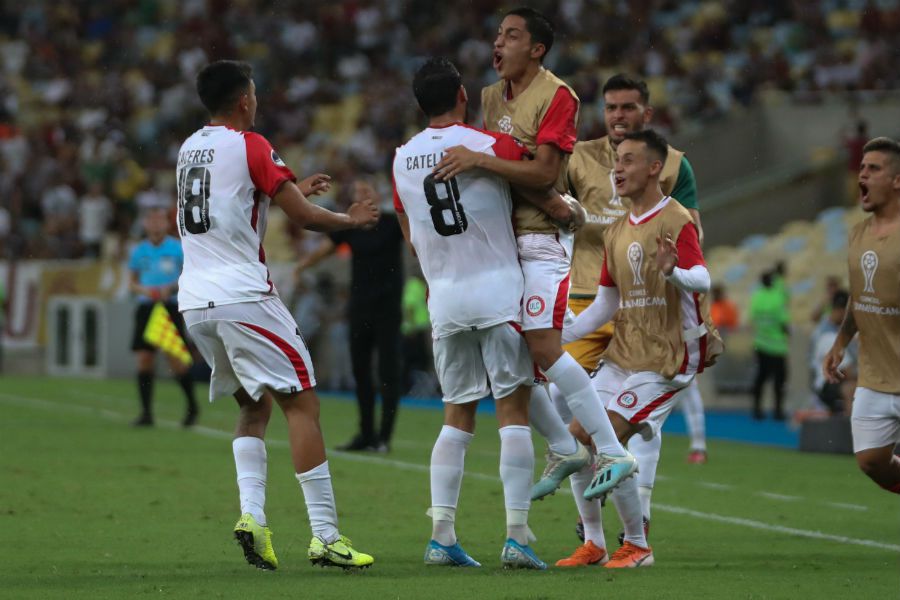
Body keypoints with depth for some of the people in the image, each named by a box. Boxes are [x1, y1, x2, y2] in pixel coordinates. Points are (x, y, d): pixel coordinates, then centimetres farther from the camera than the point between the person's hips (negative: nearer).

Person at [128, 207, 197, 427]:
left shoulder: (177, 248, 2)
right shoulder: (139, 251, 11)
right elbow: (132, 283, 17)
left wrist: (172, 288, -12)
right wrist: (143, 289, -4)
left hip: (170, 307, -3)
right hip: (146, 307, 3)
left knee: (176, 360, -10)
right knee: (144, 359, -5)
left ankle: (192, 406, 10)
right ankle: (146, 412, 1)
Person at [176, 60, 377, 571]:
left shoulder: (190, 149, 17)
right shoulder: (250, 146, -6)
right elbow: (304, 217, -7)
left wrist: (292, 190, 37)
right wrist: (351, 219, 11)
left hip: (194, 301, 8)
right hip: (243, 295, -7)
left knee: (255, 404, 18)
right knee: (301, 403, -4)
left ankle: (252, 514, -2)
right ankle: (325, 536, -11)